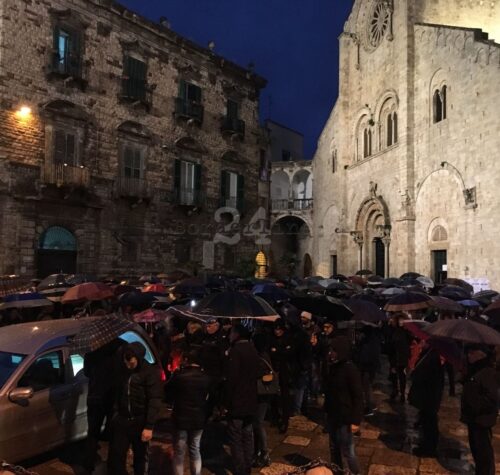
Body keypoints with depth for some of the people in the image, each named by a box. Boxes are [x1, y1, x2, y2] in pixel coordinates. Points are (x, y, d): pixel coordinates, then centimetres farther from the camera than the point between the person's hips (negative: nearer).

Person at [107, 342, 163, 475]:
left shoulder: (151, 372, -15)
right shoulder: (123, 369, 2)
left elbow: (154, 401, -16)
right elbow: (118, 393, 11)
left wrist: (149, 426, -19)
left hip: (140, 421, -4)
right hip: (122, 419, 4)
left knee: (140, 455, 12)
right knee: (115, 455, 6)